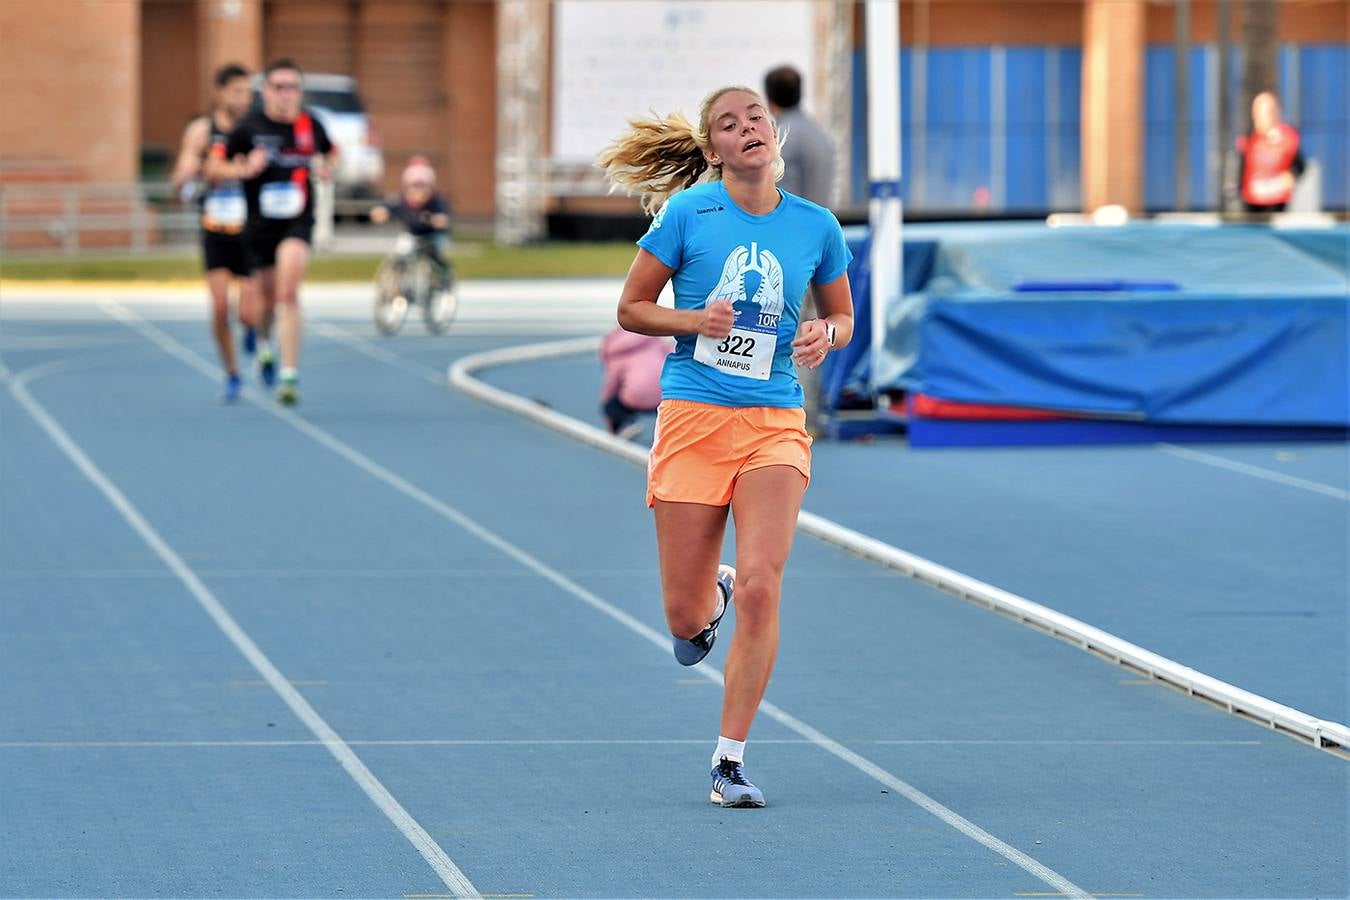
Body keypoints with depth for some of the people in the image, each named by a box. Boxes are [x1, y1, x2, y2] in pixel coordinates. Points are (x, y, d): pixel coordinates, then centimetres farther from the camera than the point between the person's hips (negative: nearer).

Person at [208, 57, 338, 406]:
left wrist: (327, 168, 0)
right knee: (269, 295, 14)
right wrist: (243, 169, -20)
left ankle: (290, 374, -19)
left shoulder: (310, 125, 0)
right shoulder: (249, 126, -6)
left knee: (289, 292, -20)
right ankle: (262, 344, 49)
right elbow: (214, 166, -2)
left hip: (298, 221, -1)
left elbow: (331, 152, 21)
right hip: (259, 221, 1)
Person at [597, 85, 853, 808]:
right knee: (686, 615, 2)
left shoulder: (815, 226, 5)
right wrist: (696, 320, -15)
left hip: (775, 423, 1)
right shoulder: (688, 213, -3)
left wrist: (827, 334, -5)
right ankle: (714, 595, 42)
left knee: (759, 587, -16)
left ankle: (730, 760, -5)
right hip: (693, 416, -1)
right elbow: (631, 309, 3)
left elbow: (843, 316, 18)